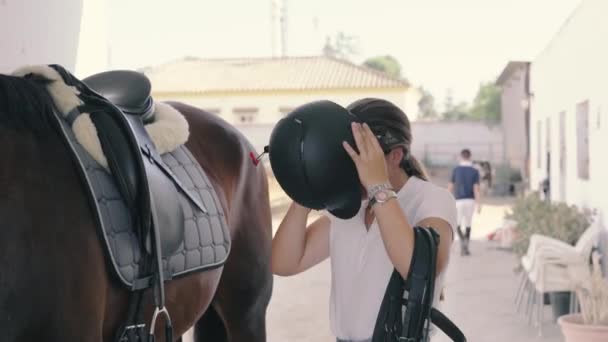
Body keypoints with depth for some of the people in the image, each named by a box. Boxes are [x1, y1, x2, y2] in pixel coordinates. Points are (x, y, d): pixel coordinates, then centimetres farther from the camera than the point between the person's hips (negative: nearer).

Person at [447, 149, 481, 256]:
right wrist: (478, 204, -11)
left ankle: (462, 240, -18)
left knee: (457, 224, 10)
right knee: (467, 224, 13)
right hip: (470, 200, 1)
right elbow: (476, 188, -10)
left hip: (459, 200, -1)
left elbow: (450, 186, 0)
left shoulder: (456, 170, -3)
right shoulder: (475, 171, -2)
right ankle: (465, 248, 12)